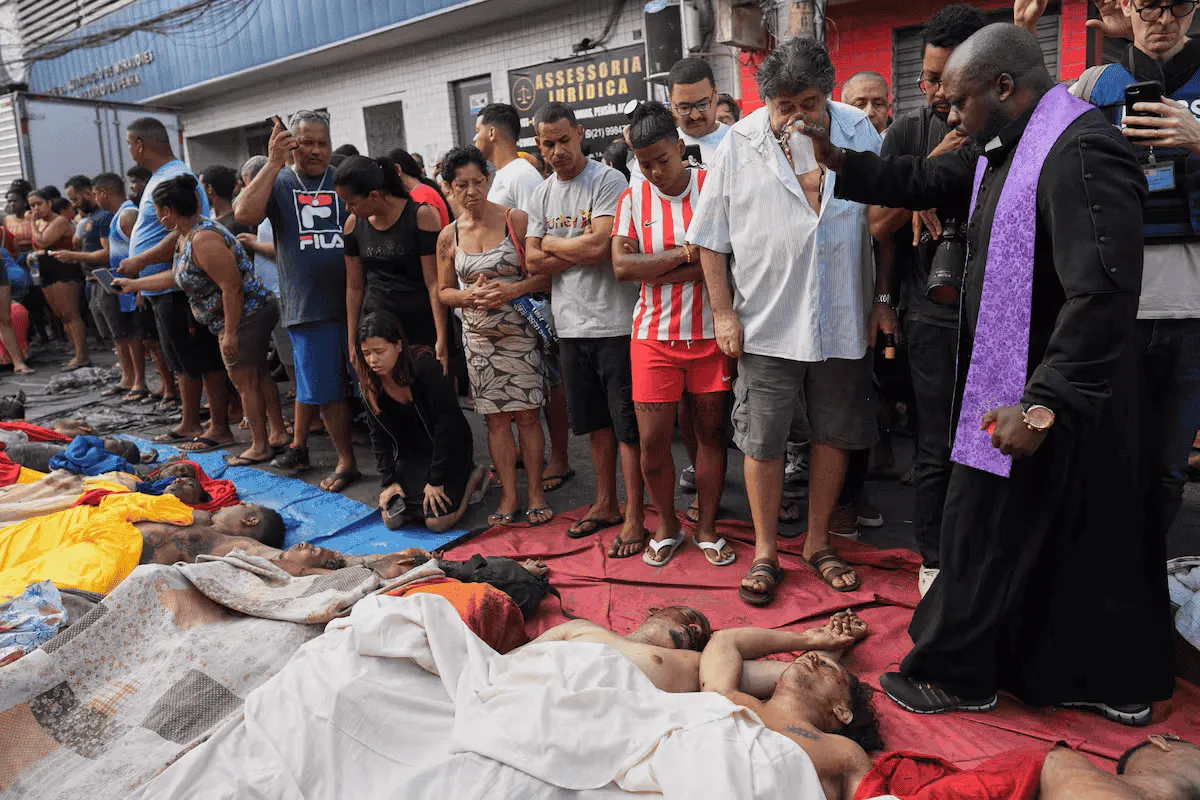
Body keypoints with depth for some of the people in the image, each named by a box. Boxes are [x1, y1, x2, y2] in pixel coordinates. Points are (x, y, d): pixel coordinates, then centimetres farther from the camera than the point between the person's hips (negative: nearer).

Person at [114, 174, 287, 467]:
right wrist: (133, 284, 31)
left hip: (244, 318, -10)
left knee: (244, 380, -1)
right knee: (257, 375, 15)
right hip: (252, 314, 10)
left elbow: (232, 286, -26)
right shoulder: (186, 237, 12)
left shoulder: (203, 239, -22)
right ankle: (278, 433, 24)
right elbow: (177, 276, 25)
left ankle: (259, 446, 10)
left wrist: (230, 333, -24)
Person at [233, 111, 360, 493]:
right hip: (306, 304, 0)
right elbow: (244, 213, -12)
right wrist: (274, 163, -13)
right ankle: (346, 461, 18)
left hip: (351, 301, 0)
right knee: (323, 388, 6)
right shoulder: (277, 183, 7)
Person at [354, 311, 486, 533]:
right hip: (411, 454, 5)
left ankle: (472, 477, 10)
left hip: (449, 447, -5)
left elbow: (446, 426, -23)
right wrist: (389, 480, -10)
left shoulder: (426, 369, -25)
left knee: (436, 522, -14)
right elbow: (379, 435, -1)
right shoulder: (370, 382, -8)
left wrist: (436, 480, -20)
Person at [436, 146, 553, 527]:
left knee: (527, 414, 1)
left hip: (520, 332, -2)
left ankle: (535, 492, 13)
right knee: (496, 418, 6)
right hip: (479, 336, 3)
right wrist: (469, 296, -9)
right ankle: (509, 495, 17)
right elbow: (444, 291, 12)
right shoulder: (449, 236, 5)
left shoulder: (516, 220, -4)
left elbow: (546, 275, -5)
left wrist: (513, 289, -21)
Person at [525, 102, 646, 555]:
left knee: (627, 425, 0)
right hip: (570, 326, 7)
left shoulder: (607, 181, -8)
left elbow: (600, 246, -20)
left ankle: (634, 517, 9)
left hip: (614, 323, -6)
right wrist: (579, 250, -10)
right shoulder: (542, 195, 12)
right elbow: (533, 263, 5)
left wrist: (551, 244, -4)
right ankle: (605, 504, 31)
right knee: (596, 421, 17)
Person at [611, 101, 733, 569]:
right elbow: (622, 266, -8)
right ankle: (666, 526, 24)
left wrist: (654, 271, -13)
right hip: (654, 335, 1)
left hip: (709, 332, -1)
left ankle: (707, 529, 24)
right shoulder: (633, 198, 4)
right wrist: (685, 254, -12)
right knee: (652, 440, 1)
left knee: (711, 432, 8)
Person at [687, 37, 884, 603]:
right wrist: (723, 313, -3)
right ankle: (765, 552, 23)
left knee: (833, 434, 12)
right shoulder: (739, 146, -3)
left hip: (843, 322, 2)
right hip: (766, 324, -1)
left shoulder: (860, 133, 1)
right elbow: (712, 238, 0)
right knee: (762, 440, 5)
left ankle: (817, 543, 31)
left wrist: (882, 301, 5)